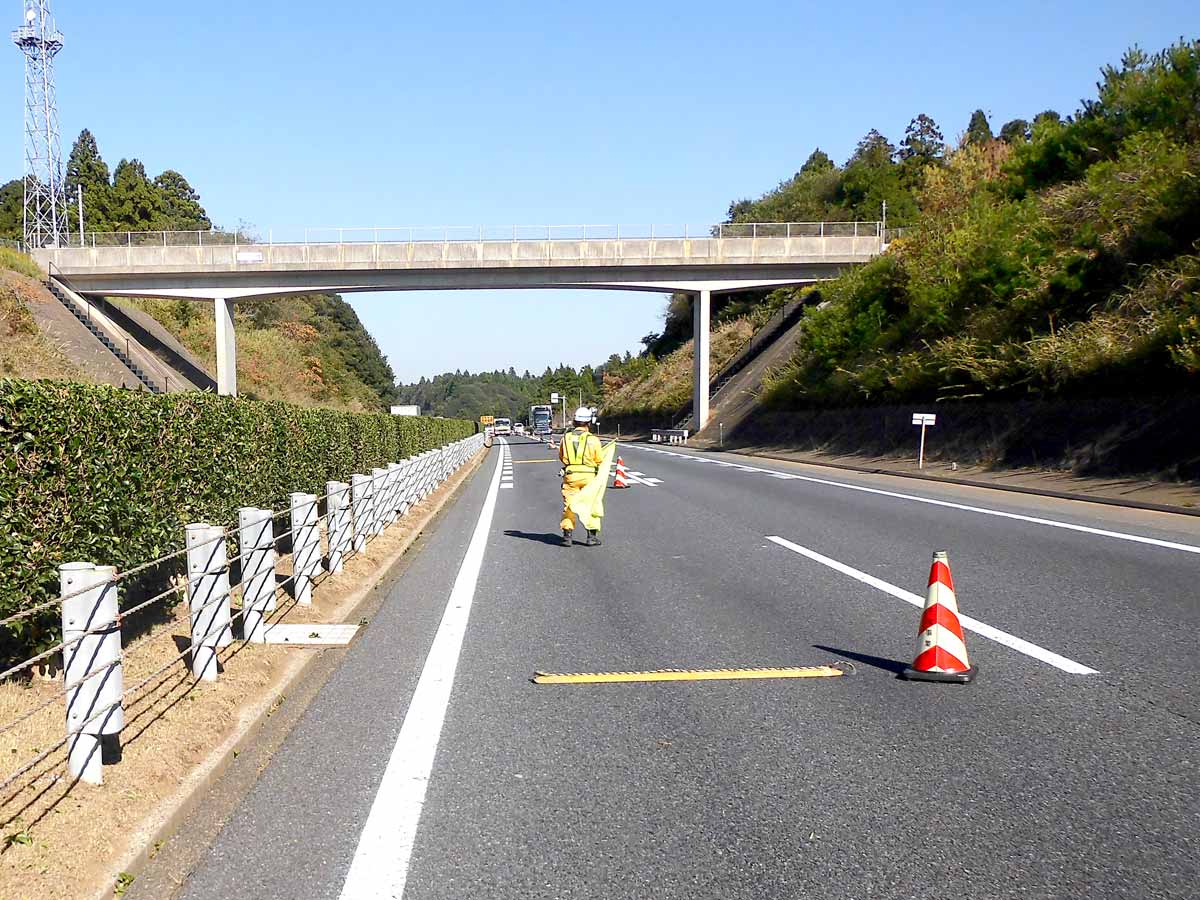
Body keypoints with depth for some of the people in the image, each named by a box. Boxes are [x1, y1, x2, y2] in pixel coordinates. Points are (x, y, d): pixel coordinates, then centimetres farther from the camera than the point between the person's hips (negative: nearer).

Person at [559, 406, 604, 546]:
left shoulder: (566, 438, 1)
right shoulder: (593, 440, -7)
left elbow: (561, 457, 13)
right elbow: (600, 461, -2)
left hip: (570, 475, 2)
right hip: (588, 477, -2)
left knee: (568, 506, 8)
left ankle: (567, 536, 6)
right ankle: (592, 536, 8)